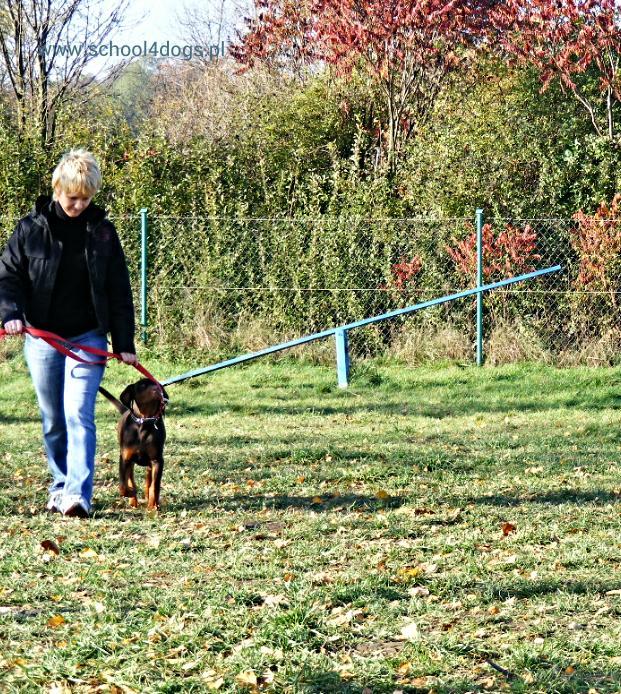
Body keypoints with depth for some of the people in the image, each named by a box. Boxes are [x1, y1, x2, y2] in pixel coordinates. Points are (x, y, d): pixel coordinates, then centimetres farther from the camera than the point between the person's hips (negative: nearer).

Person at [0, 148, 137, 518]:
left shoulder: (102, 231, 1)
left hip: (87, 338, -1)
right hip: (42, 338, 1)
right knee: (53, 421, 10)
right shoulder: (32, 228, -2)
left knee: (79, 415, -14)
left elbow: (119, 290, 5)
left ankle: (79, 495, -20)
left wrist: (125, 342, 3)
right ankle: (61, 486, 26)